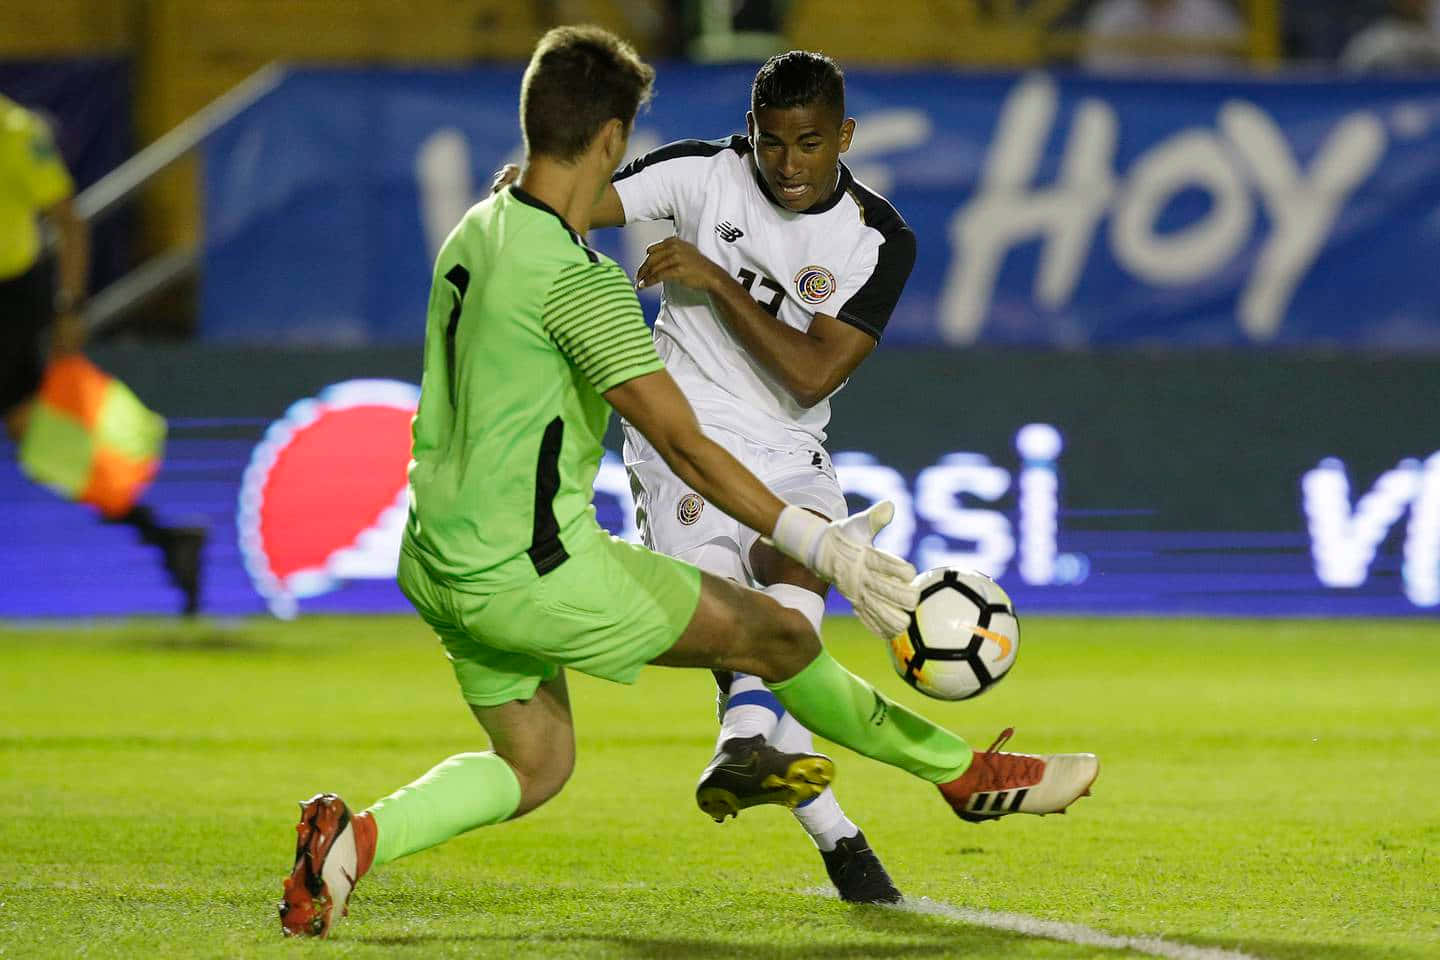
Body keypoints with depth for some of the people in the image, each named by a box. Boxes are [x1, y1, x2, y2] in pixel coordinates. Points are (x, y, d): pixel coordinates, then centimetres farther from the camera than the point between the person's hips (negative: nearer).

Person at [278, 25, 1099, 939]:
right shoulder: (578, 280, -21)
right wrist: (818, 544, -23)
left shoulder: (474, 234, 6)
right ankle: (964, 772, 16)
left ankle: (358, 835, -1)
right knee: (775, 633, 4)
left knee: (535, 766, 19)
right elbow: (684, 444, -23)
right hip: (532, 573, -9)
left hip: (440, 568, 9)